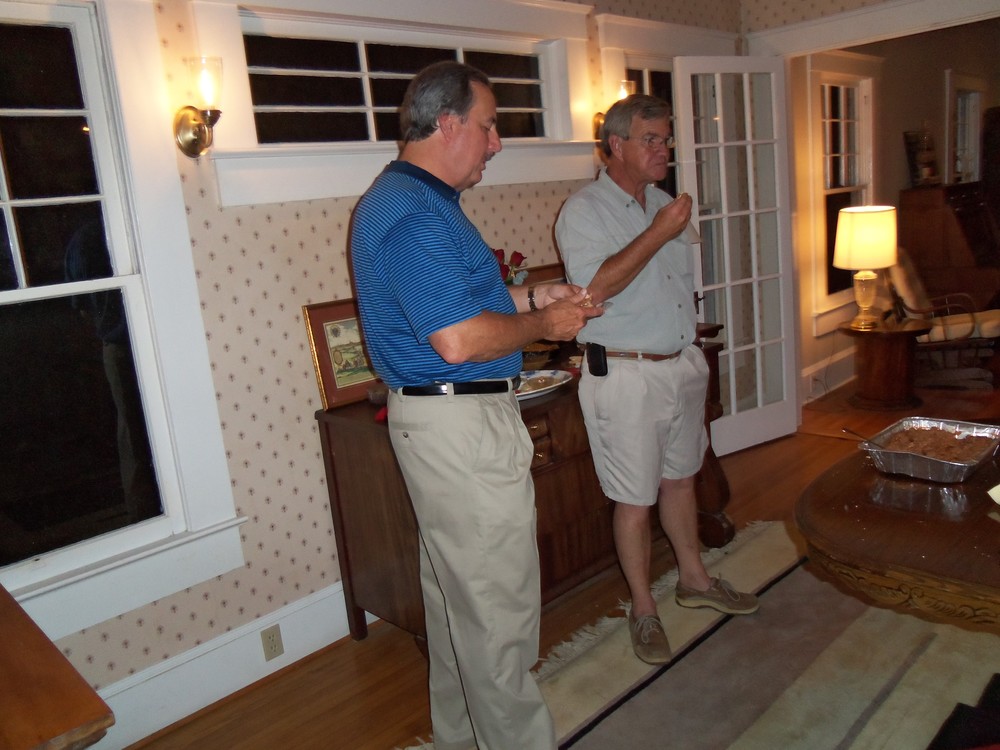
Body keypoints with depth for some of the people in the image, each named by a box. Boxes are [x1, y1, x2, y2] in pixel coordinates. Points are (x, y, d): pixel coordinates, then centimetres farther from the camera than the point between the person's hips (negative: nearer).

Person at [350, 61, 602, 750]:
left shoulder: (406, 198, 15)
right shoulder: (418, 214, -20)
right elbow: (458, 340, -27)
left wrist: (530, 297, 12)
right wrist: (544, 324, -11)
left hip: (441, 419, 11)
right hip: (463, 421, -11)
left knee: (455, 591, 21)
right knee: (500, 603, 1)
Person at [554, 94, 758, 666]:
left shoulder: (664, 203, 13)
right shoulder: (584, 211, -11)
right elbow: (596, 287, -26)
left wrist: (694, 353, 17)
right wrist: (658, 233, -24)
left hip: (682, 365, 7)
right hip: (626, 376, -7)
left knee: (681, 477, 20)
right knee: (635, 499, 1)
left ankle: (695, 578, 37)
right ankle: (643, 608, 18)